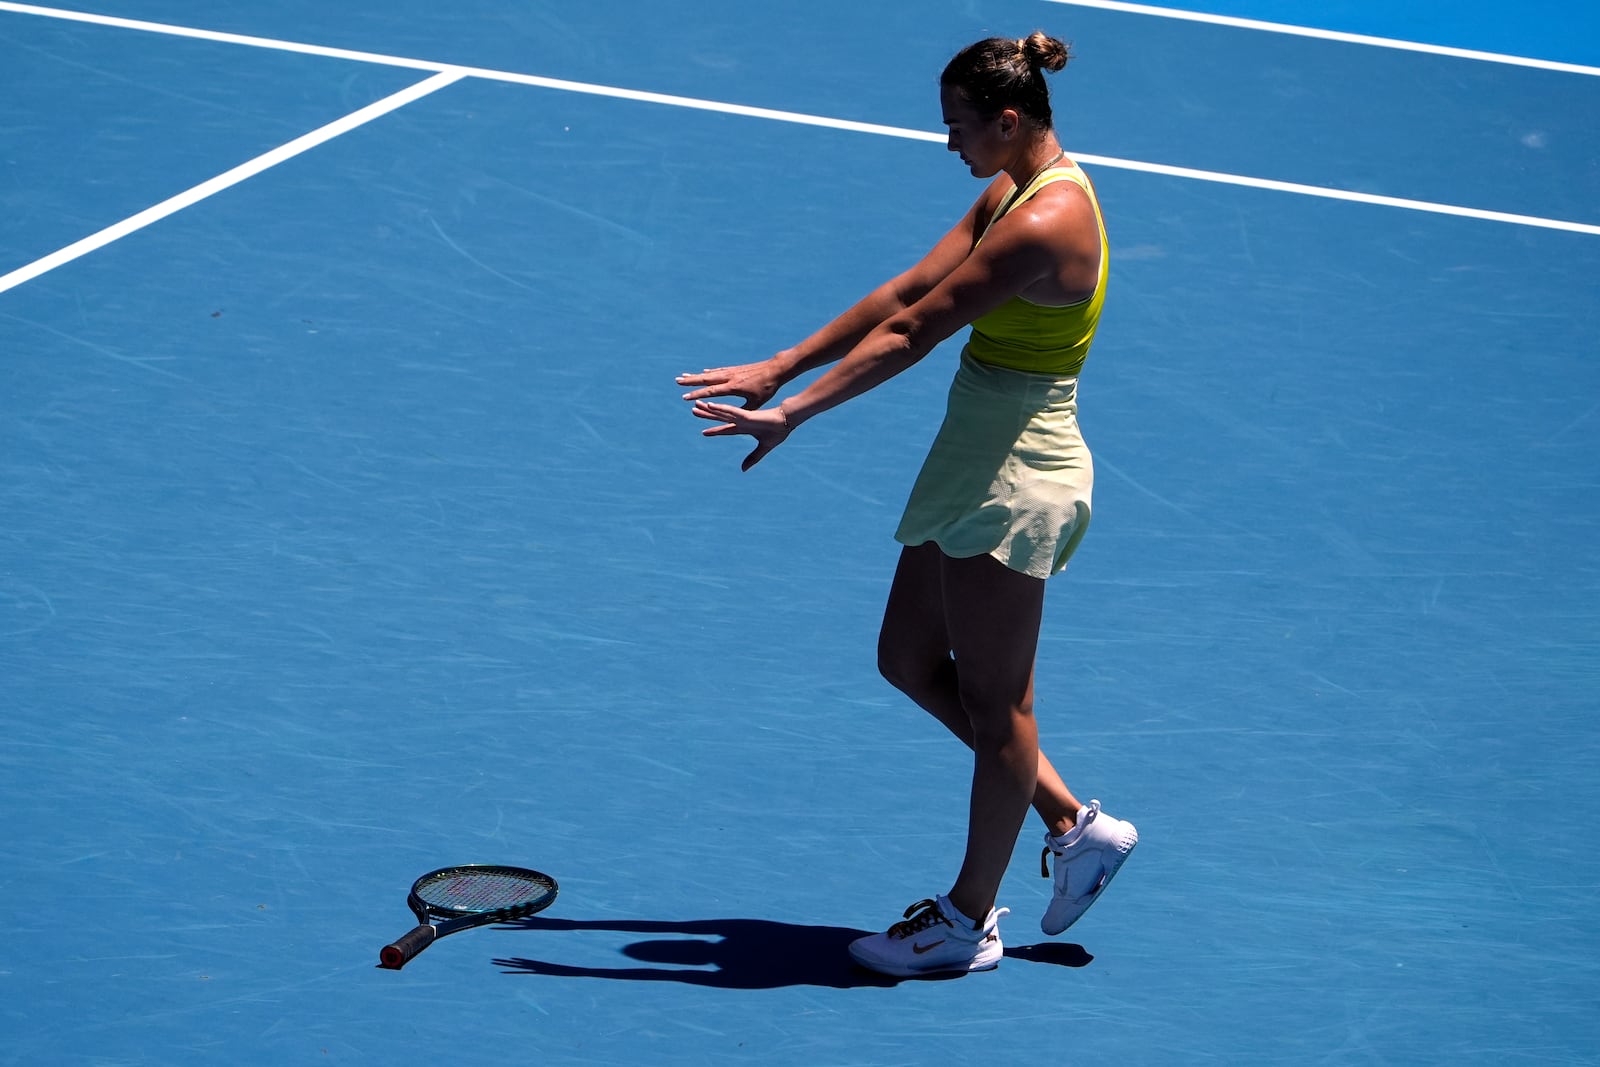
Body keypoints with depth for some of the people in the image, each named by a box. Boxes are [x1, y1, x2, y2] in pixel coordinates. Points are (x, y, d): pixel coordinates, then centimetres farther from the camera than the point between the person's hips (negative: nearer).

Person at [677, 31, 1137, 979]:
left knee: (994, 699, 3)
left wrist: (791, 414, -20)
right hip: (978, 460, 10)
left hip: (1013, 477, -10)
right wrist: (782, 367, 5)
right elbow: (907, 291, 9)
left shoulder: (1046, 220, -23)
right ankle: (1074, 823, 26)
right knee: (912, 663, 16)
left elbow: (912, 333, -23)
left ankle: (970, 920, 17)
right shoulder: (1012, 191, 8)